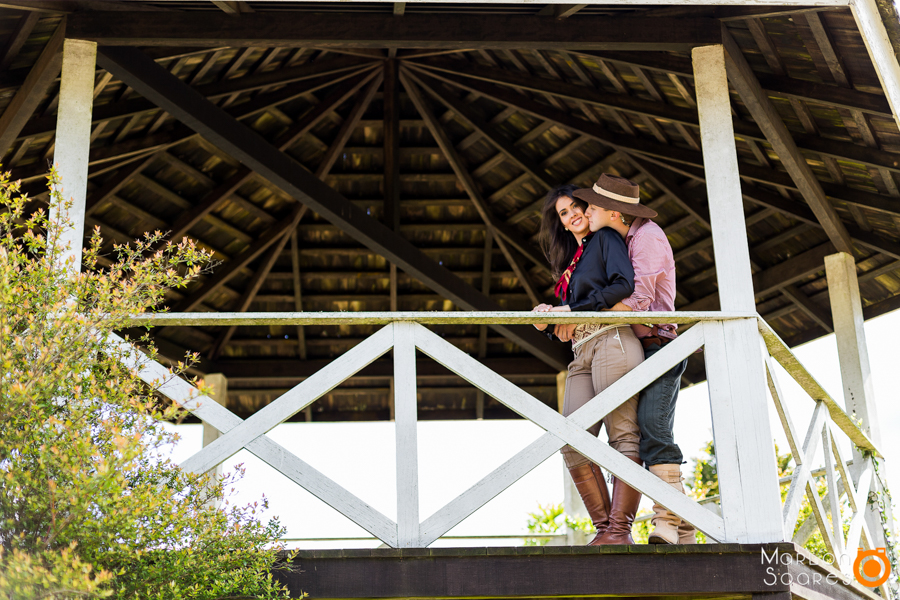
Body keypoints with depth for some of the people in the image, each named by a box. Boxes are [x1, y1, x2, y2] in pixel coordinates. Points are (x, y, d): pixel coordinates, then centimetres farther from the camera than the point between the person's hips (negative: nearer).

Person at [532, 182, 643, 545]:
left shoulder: (606, 239, 10)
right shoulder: (571, 262, 30)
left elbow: (624, 285, -9)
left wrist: (571, 310, -9)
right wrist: (549, 319, 3)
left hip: (610, 341, -8)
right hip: (581, 353, 8)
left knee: (623, 436, -11)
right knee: (573, 443, -6)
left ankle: (620, 530, -16)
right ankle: (604, 528, -6)